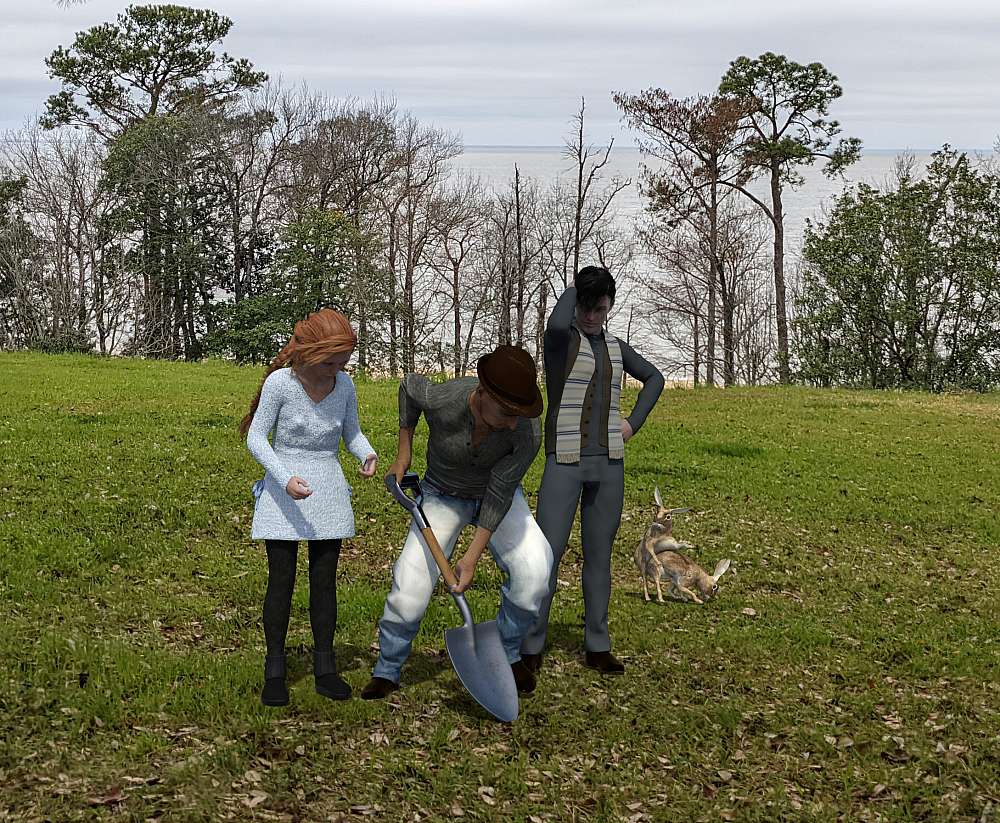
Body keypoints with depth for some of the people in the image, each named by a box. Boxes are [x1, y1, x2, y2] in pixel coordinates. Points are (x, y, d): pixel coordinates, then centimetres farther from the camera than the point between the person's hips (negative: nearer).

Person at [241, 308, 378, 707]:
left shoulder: (344, 385, -4)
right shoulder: (280, 383, -15)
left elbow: (352, 433, 9)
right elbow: (256, 437, -9)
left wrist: (367, 454, -14)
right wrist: (285, 479, -22)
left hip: (327, 490, 3)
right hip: (284, 488, -3)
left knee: (325, 579, 6)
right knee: (281, 579, -2)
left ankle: (325, 669, 15)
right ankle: (274, 671, 7)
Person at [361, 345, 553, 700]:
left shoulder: (528, 431, -34)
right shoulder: (441, 401, -36)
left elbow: (500, 496, -26)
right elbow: (411, 385, -11)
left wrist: (472, 557, -27)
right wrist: (403, 454, -5)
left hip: (496, 496, 1)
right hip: (443, 495, 0)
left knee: (532, 571, -21)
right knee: (410, 583, -13)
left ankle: (506, 653, 4)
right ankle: (387, 671, 10)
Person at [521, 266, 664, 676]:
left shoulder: (614, 346, 12)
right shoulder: (560, 336, -5)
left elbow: (654, 377, 28)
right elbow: (556, 323, -33)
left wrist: (634, 423, 11)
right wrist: (573, 288, -11)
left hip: (608, 463, 5)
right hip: (565, 461, -5)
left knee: (599, 554, 8)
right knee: (547, 553, -10)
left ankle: (597, 647, 15)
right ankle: (530, 649, -2)